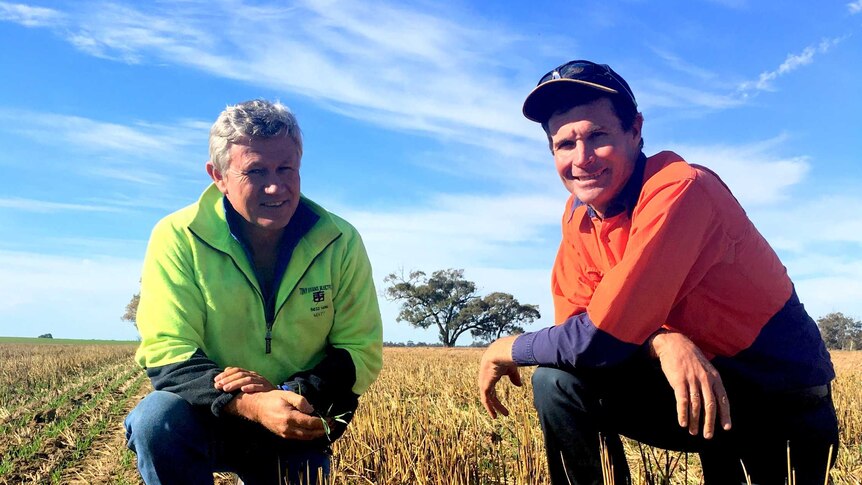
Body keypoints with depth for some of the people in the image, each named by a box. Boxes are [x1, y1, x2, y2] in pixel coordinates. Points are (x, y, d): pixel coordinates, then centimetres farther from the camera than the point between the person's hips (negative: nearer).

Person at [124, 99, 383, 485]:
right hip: (208, 416, -2)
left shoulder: (340, 243, -10)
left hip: (299, 426, 3)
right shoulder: (178, 238, -14)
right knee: (159, 417, -32)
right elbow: (166, 353, -18)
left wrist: (291, 393, -25)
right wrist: (250, 405, -35)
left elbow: (362, 352, -7)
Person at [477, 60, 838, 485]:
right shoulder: (578, 217, -3)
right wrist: (661, 340, -27)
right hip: (699, 387, 5)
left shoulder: (679, 190, -26)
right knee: (556, 381, -17)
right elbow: (573, 325, -8)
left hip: (786, 407, -4)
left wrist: (508, 349, -14)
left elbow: (599, 339, -30)